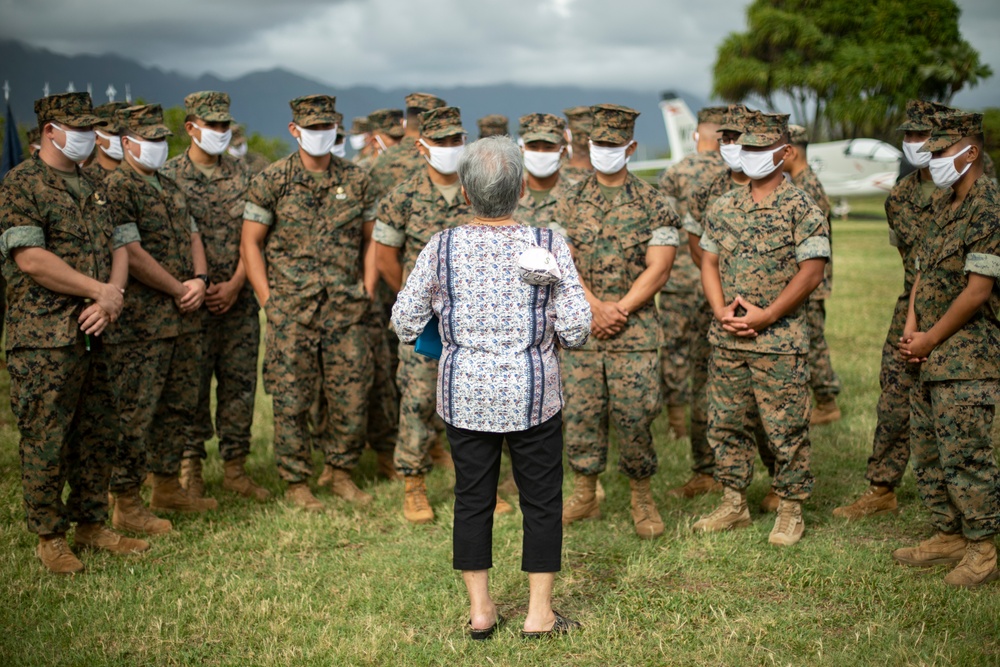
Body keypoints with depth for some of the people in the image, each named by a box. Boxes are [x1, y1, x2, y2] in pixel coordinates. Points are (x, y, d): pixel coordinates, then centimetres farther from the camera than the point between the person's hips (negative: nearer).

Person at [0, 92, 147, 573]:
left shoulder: (93, 189, 17)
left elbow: (119, 247, 12)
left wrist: (113, 296, -7)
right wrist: (99, 290, -14)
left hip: (94, 332, 8)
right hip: (44, 339, -7)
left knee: (98, 432, 12)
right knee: (46, 439, 0)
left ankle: (90, 525, 25)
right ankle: (49, 537, 11)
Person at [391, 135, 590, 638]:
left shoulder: (441, 248, -6)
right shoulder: (547, 246, -10)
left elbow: (404, 323, -1)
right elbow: (577, 328, -11)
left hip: (464, 393, 2)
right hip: (532, 393, -1)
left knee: (472, 497, 13)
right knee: (541, 498, 11)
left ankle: (479, 610, 21)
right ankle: (539, 613, 16)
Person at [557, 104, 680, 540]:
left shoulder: (653, 205, 0)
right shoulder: (572, 202, 7)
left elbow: (658, 269, -5)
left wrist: (618, 310, -13)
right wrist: (596, 307, -13)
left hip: (635, 328, -2)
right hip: (580, 326, 2)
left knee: (634, 414, -1)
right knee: (581, 413, 6)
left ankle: (642, 499, 15)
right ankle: (585, 495, 21)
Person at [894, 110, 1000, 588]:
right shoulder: (945, 206, 15)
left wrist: (930, 339, -13)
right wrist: (911, 329, 1)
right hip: (932, 355, 10)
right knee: (926, 450, 14)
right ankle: (948, 536, 25)